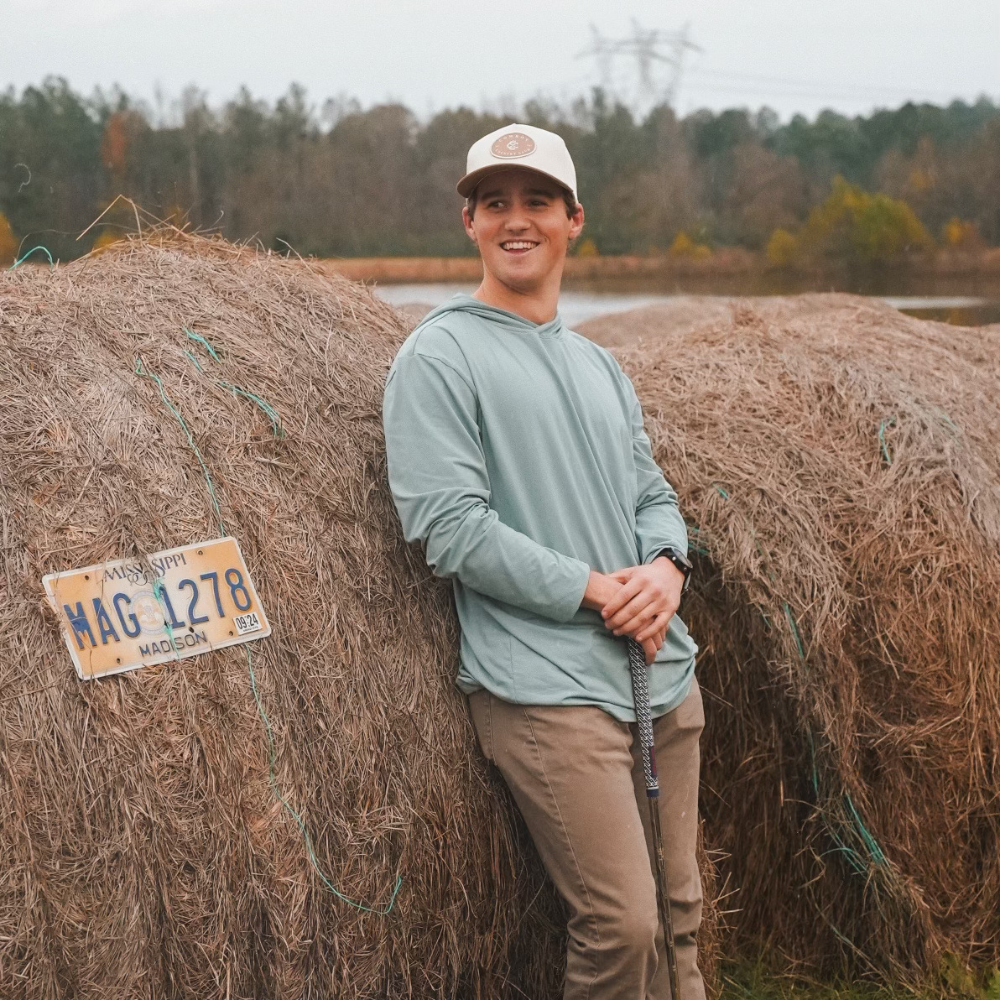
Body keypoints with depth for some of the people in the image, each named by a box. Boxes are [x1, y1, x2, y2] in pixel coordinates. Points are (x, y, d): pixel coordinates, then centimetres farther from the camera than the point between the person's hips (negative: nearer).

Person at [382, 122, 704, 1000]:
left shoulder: (598, 365, 19)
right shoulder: (439, 357, -5)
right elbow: (451, 527, -14)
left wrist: (666, 564, -4)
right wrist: (593, 591, -15)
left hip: (665, 677, 7)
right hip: (547, 689, -7)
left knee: (681, 912, 12)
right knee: (622, 925, -10)